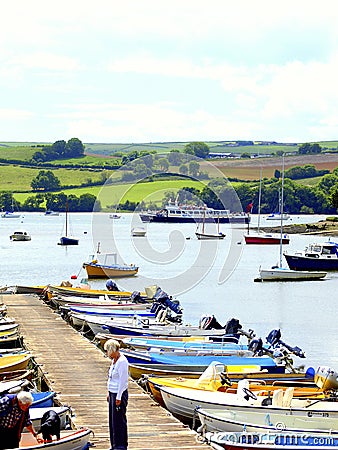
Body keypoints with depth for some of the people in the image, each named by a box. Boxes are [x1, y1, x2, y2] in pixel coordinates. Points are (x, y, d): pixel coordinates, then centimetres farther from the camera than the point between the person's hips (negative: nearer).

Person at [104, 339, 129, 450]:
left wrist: (118, 397, -19)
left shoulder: (122, 361, -19)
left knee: (119, 420, -3)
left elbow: (123, 381, -20)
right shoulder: (114, 360, 11)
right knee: (112, 420, 13)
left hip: (119, 394, -10)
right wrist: (109, 393, 20)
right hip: (113, 393, 10)